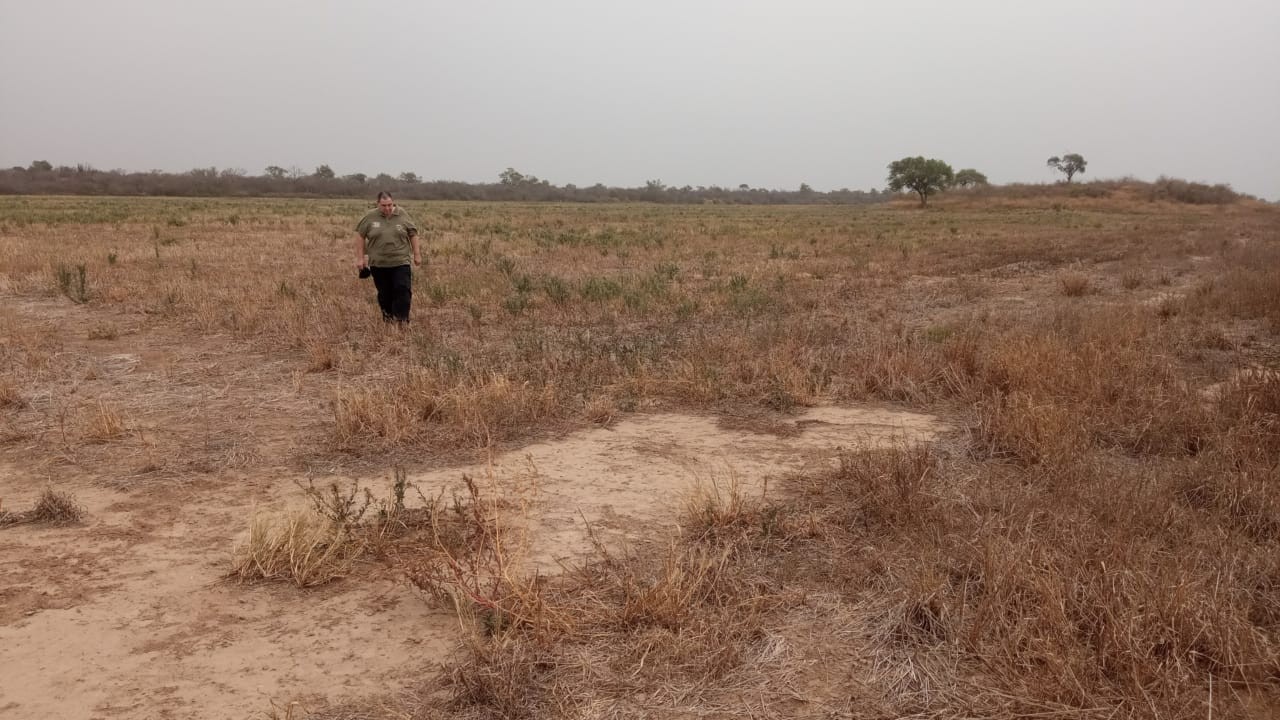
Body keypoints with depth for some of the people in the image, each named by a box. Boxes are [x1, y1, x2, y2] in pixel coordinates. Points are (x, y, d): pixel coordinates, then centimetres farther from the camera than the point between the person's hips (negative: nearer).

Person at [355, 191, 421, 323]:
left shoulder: (403, 216, 0)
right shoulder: (370, 217, -1)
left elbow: (413, 235, 5)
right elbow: (360, 235, 4)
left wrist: (417, 254, 3)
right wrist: (360, 258, 2)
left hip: (400, 262, -1)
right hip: (378, 263, 1)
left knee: (403, 290, -11)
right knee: (384, 293, 8)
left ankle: (402, 319, -7)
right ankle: (387, 317, 22)